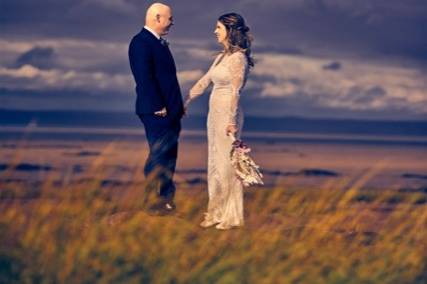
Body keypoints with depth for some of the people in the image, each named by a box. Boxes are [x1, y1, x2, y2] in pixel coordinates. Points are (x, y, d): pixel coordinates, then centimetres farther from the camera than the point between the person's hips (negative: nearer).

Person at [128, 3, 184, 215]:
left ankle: (166, 201, 14)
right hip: (157, 112, -10)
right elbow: (144, 78, -20)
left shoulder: (159, 43, 18)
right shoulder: (141, 42, -13)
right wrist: (158, 107, -21)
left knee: (168, 159, 10)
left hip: (169, 111, 10)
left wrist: (178, 105, 15)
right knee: (159, 156, -9)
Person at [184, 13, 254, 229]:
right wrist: (185, 102, 17)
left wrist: (231, 120, -19)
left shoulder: (238, 58, -13)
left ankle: (231, 216, 4)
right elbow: (204, 82, 18)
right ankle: (216, 213, 17)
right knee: (214, 164, 11)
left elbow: (235, 91, -17)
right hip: (214, 113, 9)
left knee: (227, 164, -3)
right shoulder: (221, 57, 13)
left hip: (228, 114, -9)